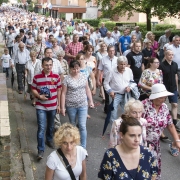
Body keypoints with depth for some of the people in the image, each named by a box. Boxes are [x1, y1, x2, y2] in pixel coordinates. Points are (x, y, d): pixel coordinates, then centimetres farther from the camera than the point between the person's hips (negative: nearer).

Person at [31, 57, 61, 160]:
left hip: (53, 106, 2)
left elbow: (59, 91, 3)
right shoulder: (37, 77, -6)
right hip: (41, 107, -2)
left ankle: (49, 140, 45)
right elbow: (33, 89, 2)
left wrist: (58, 105, 3)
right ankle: (41, 150, -2)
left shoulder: (56, 77, -3)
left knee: (51, 126, 19)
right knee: (41, 128, -7)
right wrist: (39, 96, -18)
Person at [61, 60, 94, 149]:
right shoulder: (67, 79, -10)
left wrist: (91, 101, 8)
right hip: (71, 106, -2)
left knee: (82, 126, -3)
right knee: (72, 125, 15)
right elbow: (63, 93, -9)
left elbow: (87, 89, 10)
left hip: (83, 105, 2)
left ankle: (83, 147, 6)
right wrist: (62, 107, -11)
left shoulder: (83, 77, 1)